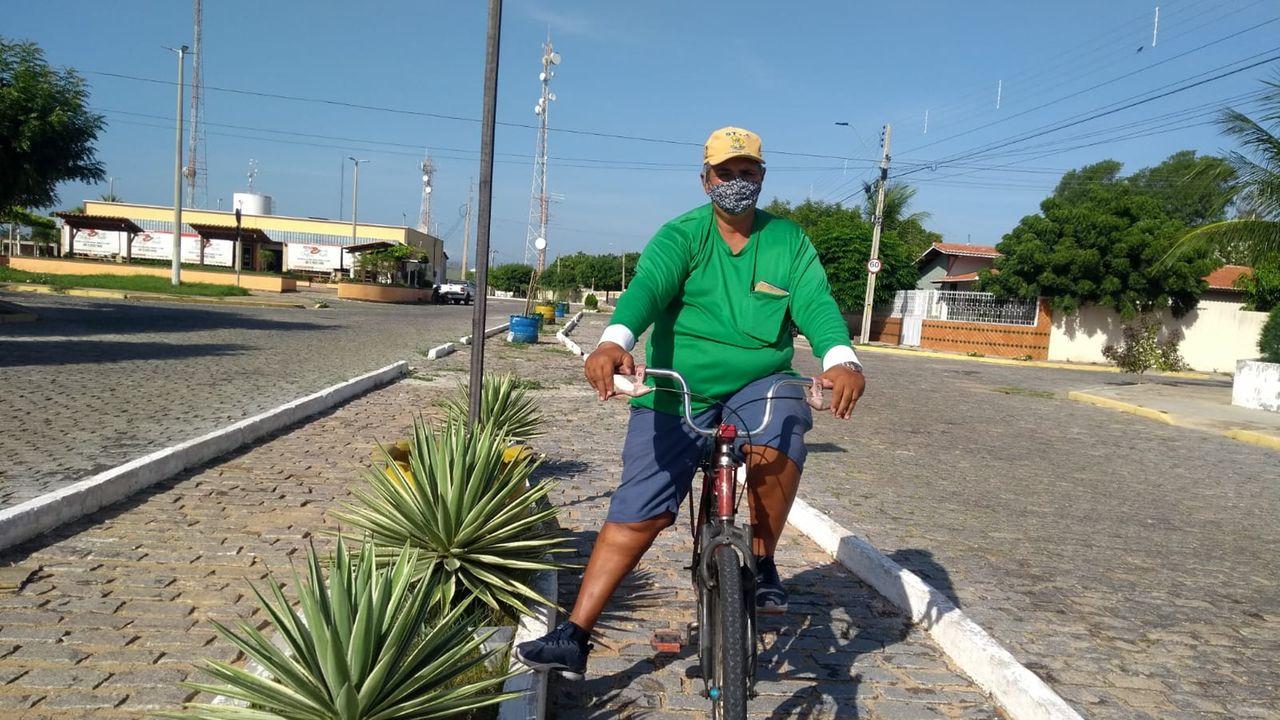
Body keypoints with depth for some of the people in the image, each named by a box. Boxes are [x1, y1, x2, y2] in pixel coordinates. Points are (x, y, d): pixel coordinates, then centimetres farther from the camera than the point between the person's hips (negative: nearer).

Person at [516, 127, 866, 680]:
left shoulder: (788, 241, 4)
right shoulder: (680, 236, -2)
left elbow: (815, 302, -10)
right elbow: (647, 287, -20)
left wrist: (840, 360, -31)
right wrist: (614, 342, -41)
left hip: (760, 383, 1)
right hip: (678, 392, -1)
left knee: (778, 447, -32)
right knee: (636, 514, -3)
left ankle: (762, 562, -4)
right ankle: (574, 637, 7)